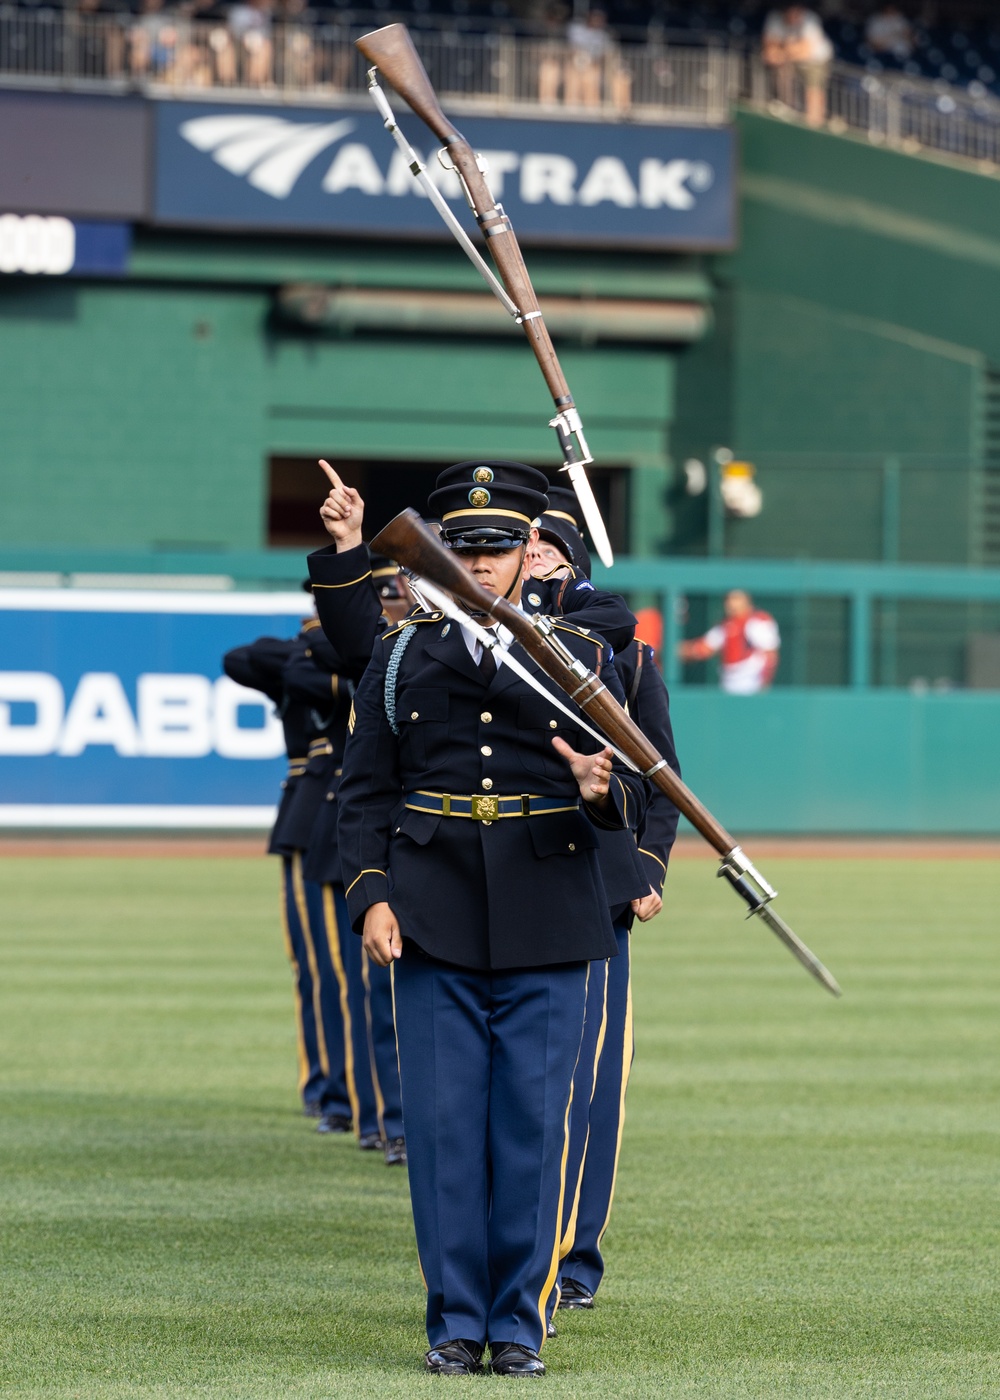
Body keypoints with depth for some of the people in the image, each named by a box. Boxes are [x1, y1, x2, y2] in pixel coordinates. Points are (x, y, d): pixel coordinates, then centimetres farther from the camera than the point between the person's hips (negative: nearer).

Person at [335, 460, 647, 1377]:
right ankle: (456, 1320, 7)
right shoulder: (400, 658, 9)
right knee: (443, 1125, 0)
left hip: (546, 927, 0)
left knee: (533, 1125, -1)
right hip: (434, 924, 1)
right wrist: (371, 896, -5)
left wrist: (602, 789, -19)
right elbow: (364, 792, 8)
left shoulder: (582, 660, 7)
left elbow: (630, 801, 5)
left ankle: (520, 1321, 7)